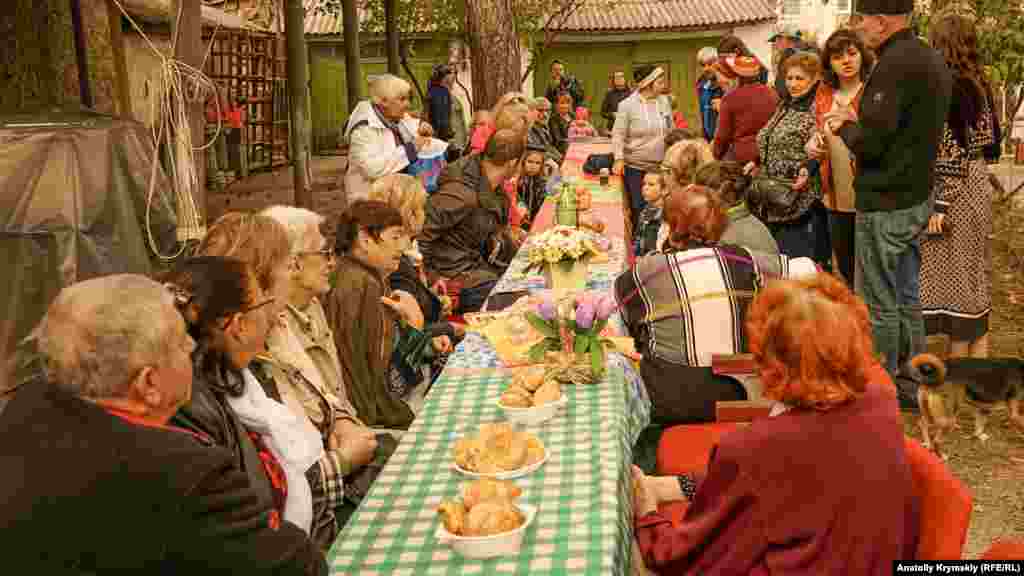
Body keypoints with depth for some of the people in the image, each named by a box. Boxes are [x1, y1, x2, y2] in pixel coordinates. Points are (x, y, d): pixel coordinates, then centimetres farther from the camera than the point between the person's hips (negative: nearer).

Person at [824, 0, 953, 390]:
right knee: (907, 298, 17)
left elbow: (870, 144, -22)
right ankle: (911, 385, 28)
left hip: (885, 205, -10)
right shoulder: (929, 59, 11)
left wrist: (843, 127, -3)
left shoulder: (894, 65, -20)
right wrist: (859, 121, 10)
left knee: (880, 305, 1)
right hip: (916, 197, 10)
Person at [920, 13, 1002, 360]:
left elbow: (948, 152, -20)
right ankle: (978, 361, 25)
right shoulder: (979, 83, 9)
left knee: (954, 274, 0)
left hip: (956, 189, -9)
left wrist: (938, 203, -18)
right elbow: (992, 141, 14)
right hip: (978, 184, 9)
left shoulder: (946, 85, -16)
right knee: (974, 273, 15)